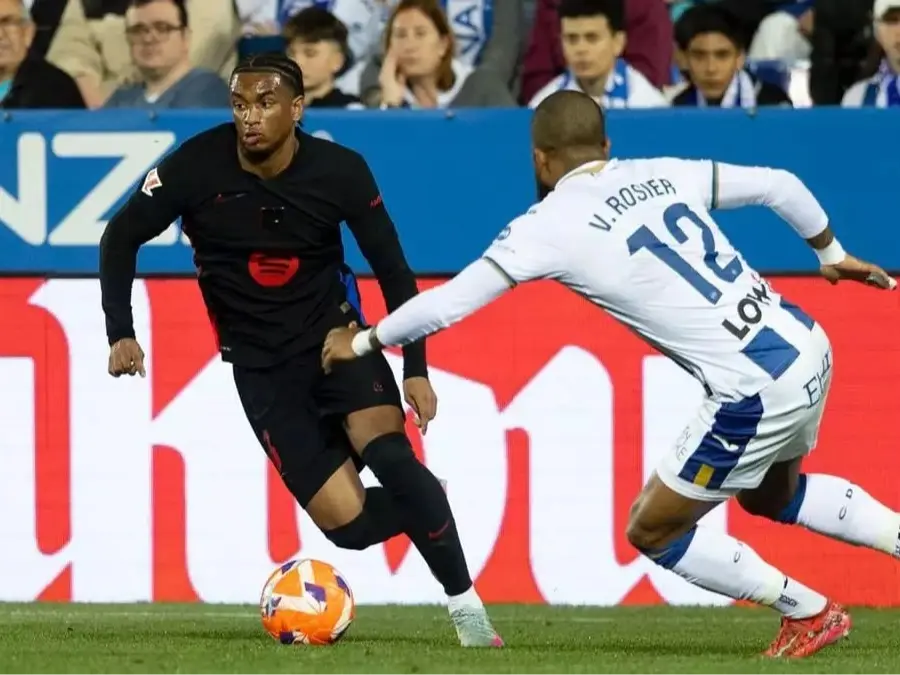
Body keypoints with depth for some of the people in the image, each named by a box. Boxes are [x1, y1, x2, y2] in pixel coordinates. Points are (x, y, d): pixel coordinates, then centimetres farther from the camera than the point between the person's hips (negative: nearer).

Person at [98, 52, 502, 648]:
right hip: (262, 366, 0)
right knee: (347, 523, -13)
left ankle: (465, 605, -15)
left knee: (388, 455, -29)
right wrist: (121, 334, -10)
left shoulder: (340, 171, -13)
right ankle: (427, 504, 22)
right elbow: (121, 238, -2)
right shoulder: (198, 167, -16)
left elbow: (393, 269, -2)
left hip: (335, 335, 0)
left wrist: (416, 369, -7)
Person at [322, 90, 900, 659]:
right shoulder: (664, 175, 9)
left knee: (652, 533, 13)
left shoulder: (551, 225, -6)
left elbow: (445, 305, -4)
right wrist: (832, 253, 33)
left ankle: (810, 614, 18)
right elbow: (780, 185, 15)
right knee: (770, 495, 34)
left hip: (754, 394, -7)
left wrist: (361, 343, 12)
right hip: (808, 348, 7)